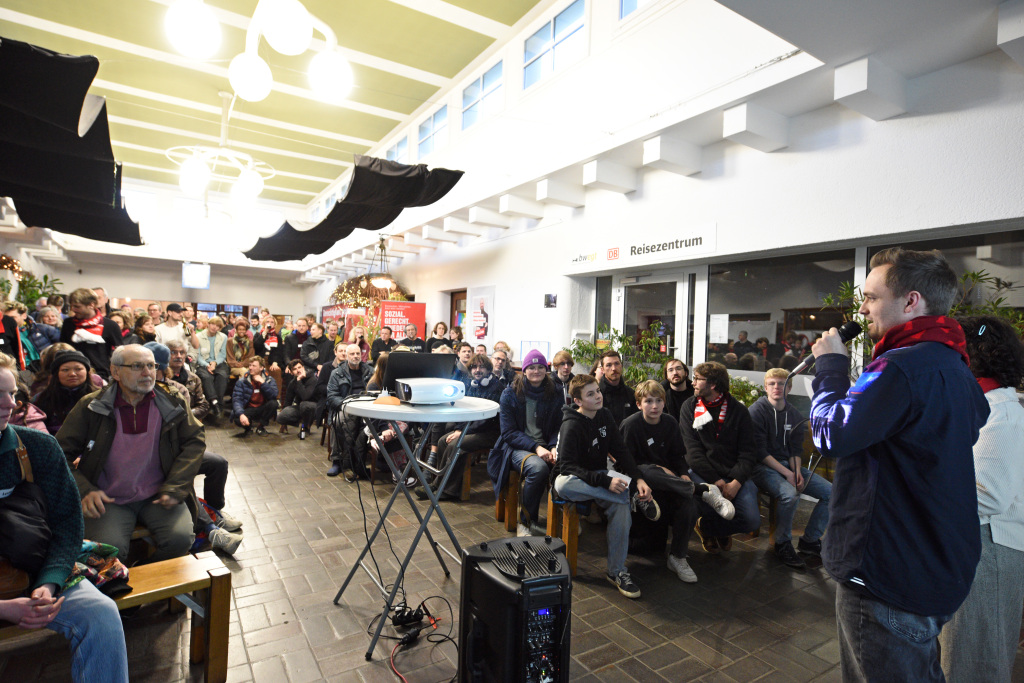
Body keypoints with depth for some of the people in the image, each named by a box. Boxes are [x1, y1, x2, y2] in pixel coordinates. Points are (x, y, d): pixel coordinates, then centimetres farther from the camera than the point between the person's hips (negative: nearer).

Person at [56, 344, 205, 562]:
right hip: (108, 501, 0)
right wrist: (83, 491, -12)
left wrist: (174, 488, -7)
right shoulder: (91, 407, 0)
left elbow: (195, 442, 4)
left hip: (158, 496, 1)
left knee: (180, 538, -22)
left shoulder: (172, 404, 1)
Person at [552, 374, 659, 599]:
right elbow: (567, 466, -24)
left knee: (621, 505, -26)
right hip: (573, 479, -5)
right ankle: (634, 497, -31)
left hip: (600, 475, 5)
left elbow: (620, 451, 2)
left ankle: (617, 571, -10)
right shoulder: (571, 426, -17)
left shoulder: (604, 415, 3)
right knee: (563, 483, -41)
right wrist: (605, 481, -34)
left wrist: (638, 479, -15)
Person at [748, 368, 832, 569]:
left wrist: (797, 471, -11)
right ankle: (783, 545, -10)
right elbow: (759, 452, -14)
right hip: (763, 466, -7)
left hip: (788, 465, 7)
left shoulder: (794, 415, 10)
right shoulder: (757, 411, -9)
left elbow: (796, 449, 9)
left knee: (831, 492, -6)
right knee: (790, 494, -33)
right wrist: (787, 474, -19)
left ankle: (810, 540, 9)